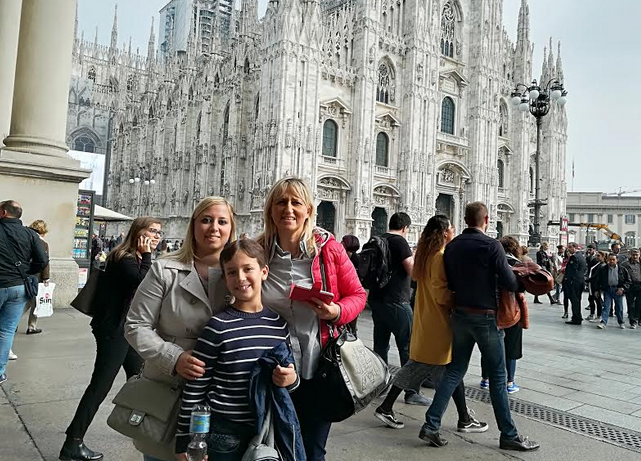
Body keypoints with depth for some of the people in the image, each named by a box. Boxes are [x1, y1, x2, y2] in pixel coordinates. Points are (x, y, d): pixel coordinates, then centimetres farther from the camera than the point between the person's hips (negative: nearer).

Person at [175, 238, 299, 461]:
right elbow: (194, 389, -8)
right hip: (225, 434, -4)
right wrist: (184, 442, -6)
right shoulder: (218, 326, -13)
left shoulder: (279, 323, 0)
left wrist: (291, 379, -8)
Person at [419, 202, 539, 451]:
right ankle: (508, 434, 19)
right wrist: (520, 283, 8)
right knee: (497, 376, 7)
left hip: (460, 314, 5)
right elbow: (510, 283, -13)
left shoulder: (451, 246, 3)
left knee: (455, 370, 12)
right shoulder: (491, 245, -14)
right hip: (485, 316, -5)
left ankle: (431, 425, 10)